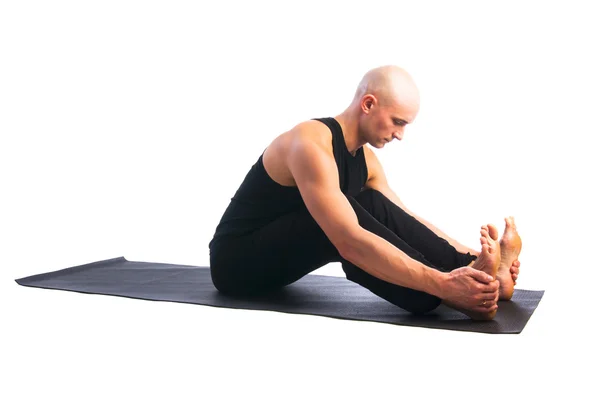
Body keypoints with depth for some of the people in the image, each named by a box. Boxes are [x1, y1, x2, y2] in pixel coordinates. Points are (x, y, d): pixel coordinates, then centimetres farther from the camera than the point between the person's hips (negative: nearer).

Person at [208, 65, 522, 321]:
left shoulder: (365, 159, 2)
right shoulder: (311, 145, -28)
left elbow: (406, 221, 7)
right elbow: (350, 243, -39)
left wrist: (467, 256, -6)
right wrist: (442, 283, -43)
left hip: (276, 257, 8)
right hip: (236, 261, -8)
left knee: (374, 208, -13)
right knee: (345, 227, -31)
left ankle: (472, 268, -16)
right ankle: (453, 297, -30)